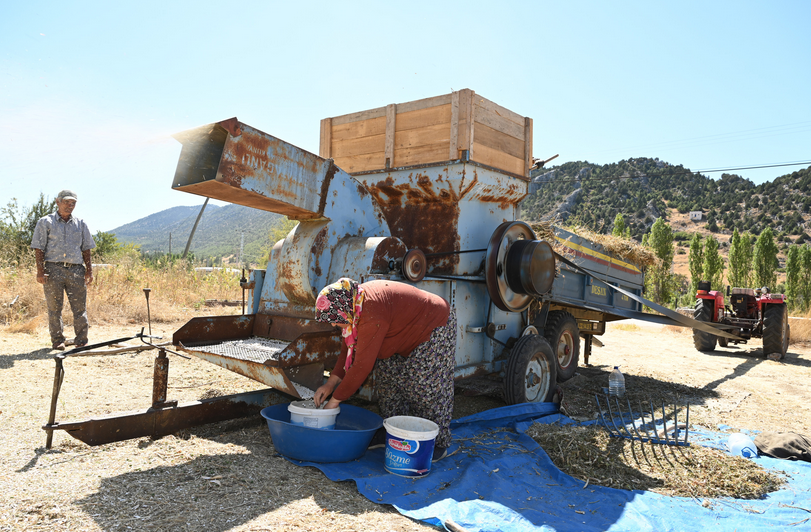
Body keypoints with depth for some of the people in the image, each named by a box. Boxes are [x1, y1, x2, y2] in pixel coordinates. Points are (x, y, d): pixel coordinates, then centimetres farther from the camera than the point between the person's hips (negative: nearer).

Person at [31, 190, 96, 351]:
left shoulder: (80, 225, 15)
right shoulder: (45, 222, 7)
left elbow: (86, 249, 16)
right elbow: (39, 248, 1)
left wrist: (89, 270, 6)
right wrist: (40, 270, -8)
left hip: (76, 269, 2)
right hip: (53, 269, -2)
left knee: (80, 307, -1)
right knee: (54, 308, 3)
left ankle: (81, 340, 5)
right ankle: (57, 341, 12)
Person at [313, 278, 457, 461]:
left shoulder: (372, 315, -36)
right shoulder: (354, 305, -6)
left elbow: (362, 365, -34)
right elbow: (349, 349, 1)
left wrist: (335, 399, -26)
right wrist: (331, 383, -5)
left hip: (435, 329, -9)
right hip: (407, 336, 10)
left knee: (425, 389, -8)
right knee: (388, 380, 7)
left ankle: (438, 445, 9)